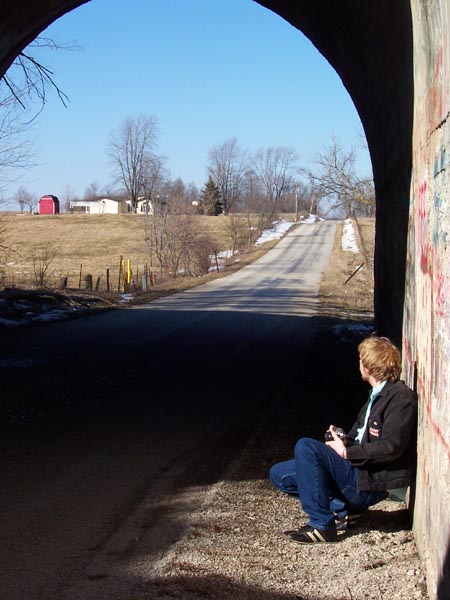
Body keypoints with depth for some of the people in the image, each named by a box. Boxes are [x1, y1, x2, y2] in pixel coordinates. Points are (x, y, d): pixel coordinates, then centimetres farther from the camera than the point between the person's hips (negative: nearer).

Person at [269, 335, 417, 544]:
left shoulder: (401, 397, -14)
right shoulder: (377, 394, 17)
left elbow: (391, 447, -23)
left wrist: (346, 452, -16)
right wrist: (342, 440, -1)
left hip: (371, 482, -10)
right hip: (357, 468, 10)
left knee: (306, 447, -26)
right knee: (279, 474, 3)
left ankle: (321, 525, -18)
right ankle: (343, 508, 2)